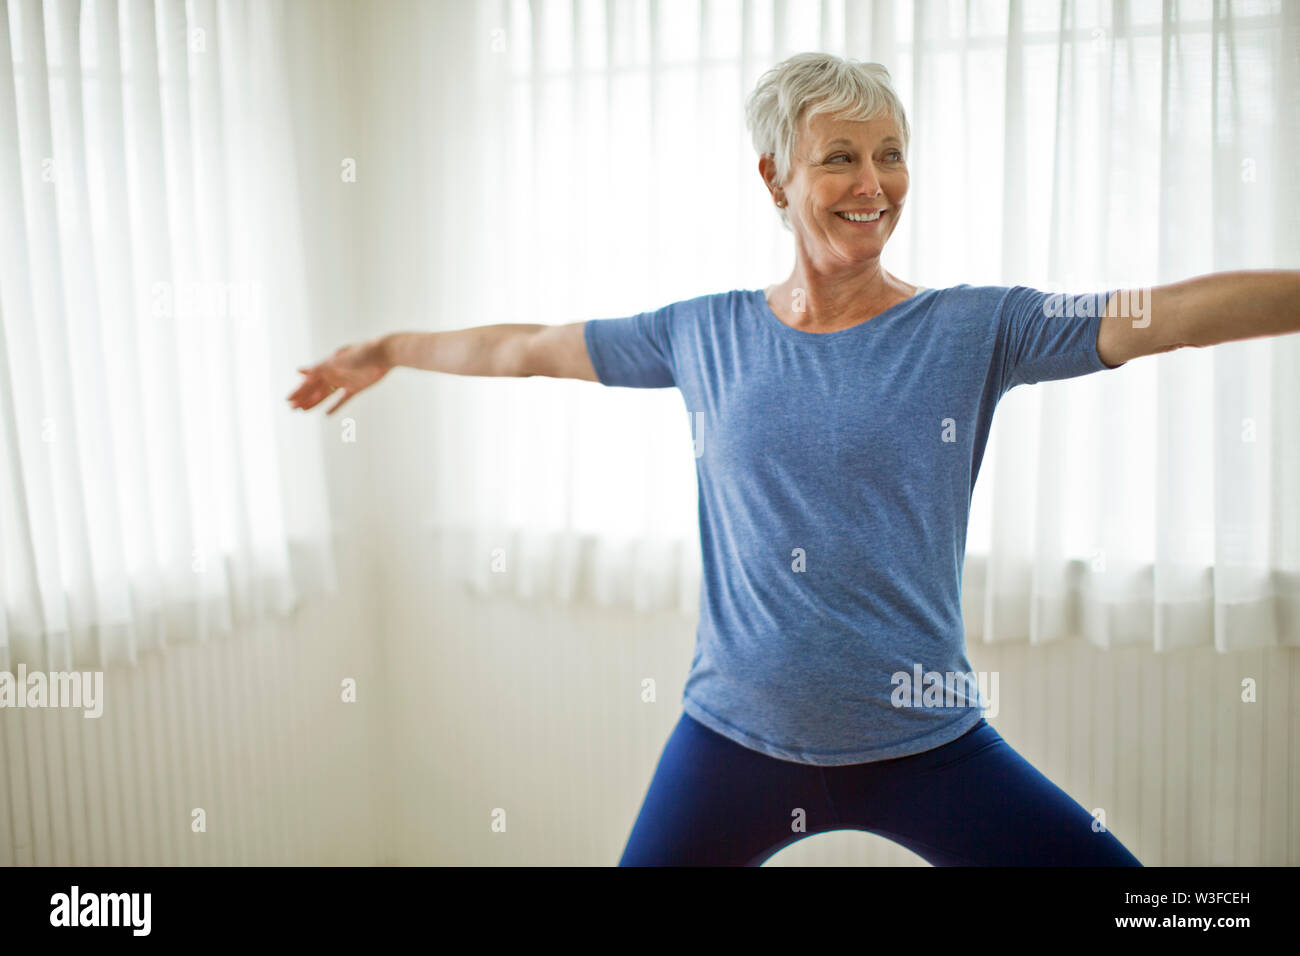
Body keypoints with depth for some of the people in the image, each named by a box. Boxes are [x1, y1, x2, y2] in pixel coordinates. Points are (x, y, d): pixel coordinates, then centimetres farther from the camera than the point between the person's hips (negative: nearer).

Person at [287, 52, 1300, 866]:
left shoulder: (975, 329, -5)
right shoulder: (704, 334, 2)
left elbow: (1175, 311, -14)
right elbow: (529, 348, 13)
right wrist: (391, 350, 23)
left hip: (927, 745, -1)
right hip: (733, 742, 2)